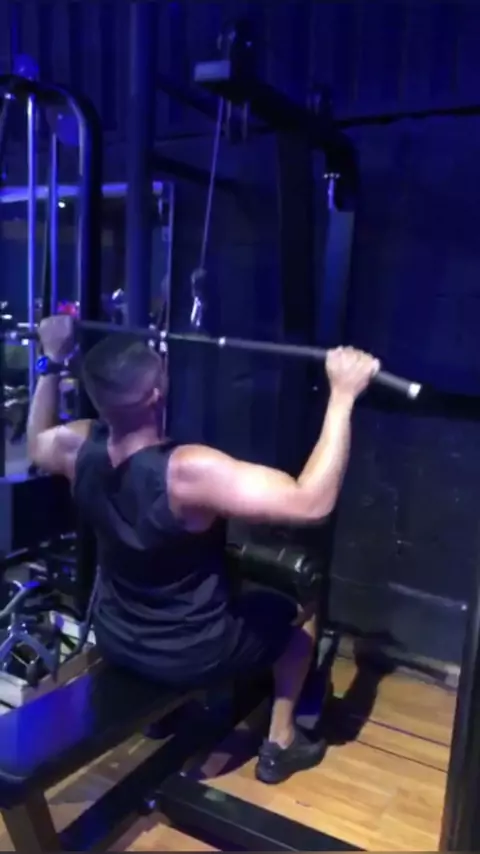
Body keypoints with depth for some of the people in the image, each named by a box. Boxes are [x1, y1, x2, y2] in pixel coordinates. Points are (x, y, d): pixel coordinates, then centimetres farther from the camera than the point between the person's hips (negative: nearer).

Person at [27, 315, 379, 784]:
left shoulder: (77, 448, -16)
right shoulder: (187, 471, -36)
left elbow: (35, 443, 9)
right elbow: (311, 502, -39)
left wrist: (52, 360, 12)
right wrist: (342, 395, -36)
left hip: (113, 638, 6)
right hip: (191, 656, -5)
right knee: (303, 604, 17)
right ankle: (280, 743, 27)